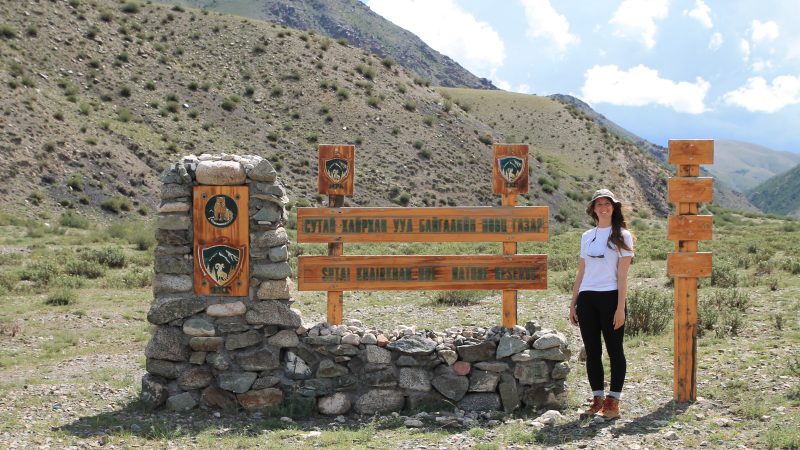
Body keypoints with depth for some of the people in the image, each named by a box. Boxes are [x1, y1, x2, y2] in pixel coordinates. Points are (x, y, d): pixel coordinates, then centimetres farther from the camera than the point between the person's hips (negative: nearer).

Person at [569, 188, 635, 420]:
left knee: (614, 350, 0)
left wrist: (620, 307, -11)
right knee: (592, 351, 6)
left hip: (610, 297, -5)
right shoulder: (587, 237, 14)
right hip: (586, 299, 5)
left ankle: (613, 401, 4)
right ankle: (597, 399, 14)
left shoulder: (622, 236, 1)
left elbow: (622, 275, -4)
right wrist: (573, 304, 11)